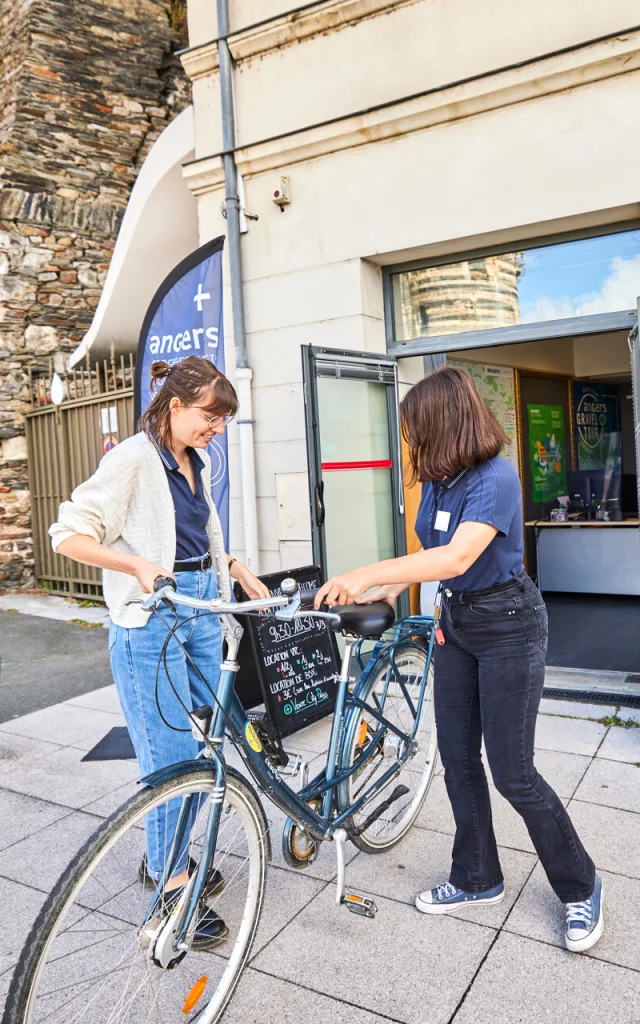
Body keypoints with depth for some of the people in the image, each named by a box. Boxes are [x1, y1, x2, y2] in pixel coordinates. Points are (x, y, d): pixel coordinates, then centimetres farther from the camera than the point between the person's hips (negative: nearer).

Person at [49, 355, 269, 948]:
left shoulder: (199, 462, 11)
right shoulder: (133, 459, -13)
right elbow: (69, 535, -16)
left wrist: (238, 569, 10)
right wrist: (139, 565, -27)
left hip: (202, 612, 8)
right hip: (150, 618, -8)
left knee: (201, 744, 14)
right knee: (172, 754, -2)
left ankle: (164, 855, 35)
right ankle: (172, 882, 17)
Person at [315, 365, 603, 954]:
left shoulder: (495, 477, -22)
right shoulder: (437, 480, 4)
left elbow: (457, 557, -35)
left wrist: (367, 574, -36)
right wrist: (386, 590, -3)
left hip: (507, 624, -8)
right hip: (456, 623, 8)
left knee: (513, 774, 0)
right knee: (458, 761, 13)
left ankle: (581, 888, 25)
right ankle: (478, 880, 32)